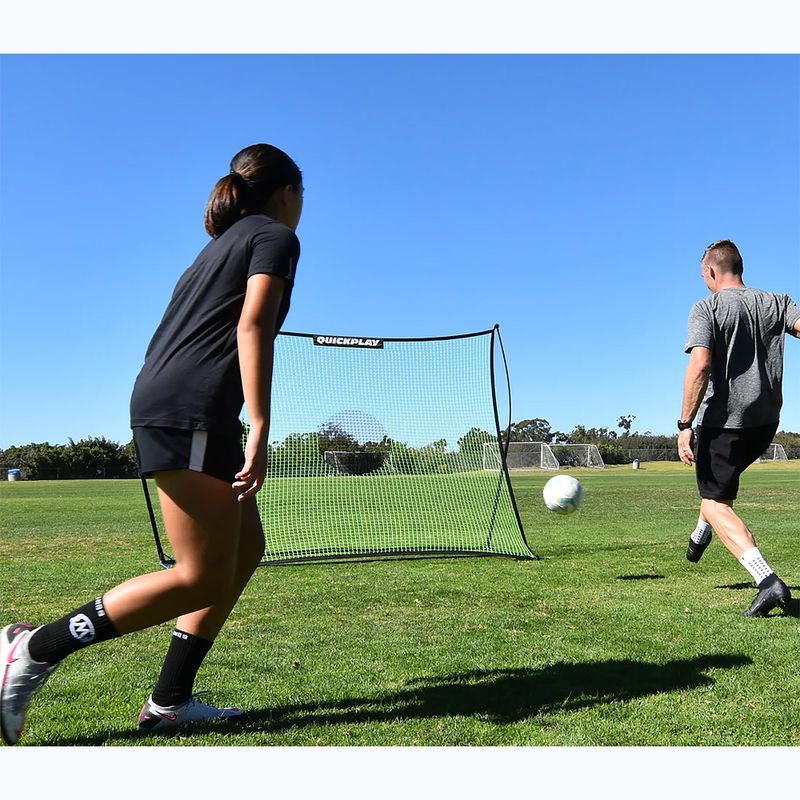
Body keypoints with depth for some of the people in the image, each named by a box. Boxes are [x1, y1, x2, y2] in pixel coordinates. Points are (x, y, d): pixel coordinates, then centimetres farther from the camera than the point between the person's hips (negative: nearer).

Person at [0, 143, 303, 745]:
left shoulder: (225, 243, 27)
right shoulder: (277, 237, 1)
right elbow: (252, 325, -15)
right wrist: (260, 431, -21)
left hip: (163, 405, 10)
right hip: (190, 411, -10)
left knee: (246, 551, 12)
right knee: (202, 578, -6)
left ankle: (169, 702, 14)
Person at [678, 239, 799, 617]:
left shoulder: (707, 309, -8)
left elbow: (700, 366, -20)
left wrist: (685, 425, -19)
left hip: (723, 420, -6)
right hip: (766, 421, 6)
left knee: (717, 503, 1)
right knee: (720, 480, 31)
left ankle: (769, 581, -16)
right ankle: (699, 540, 50)